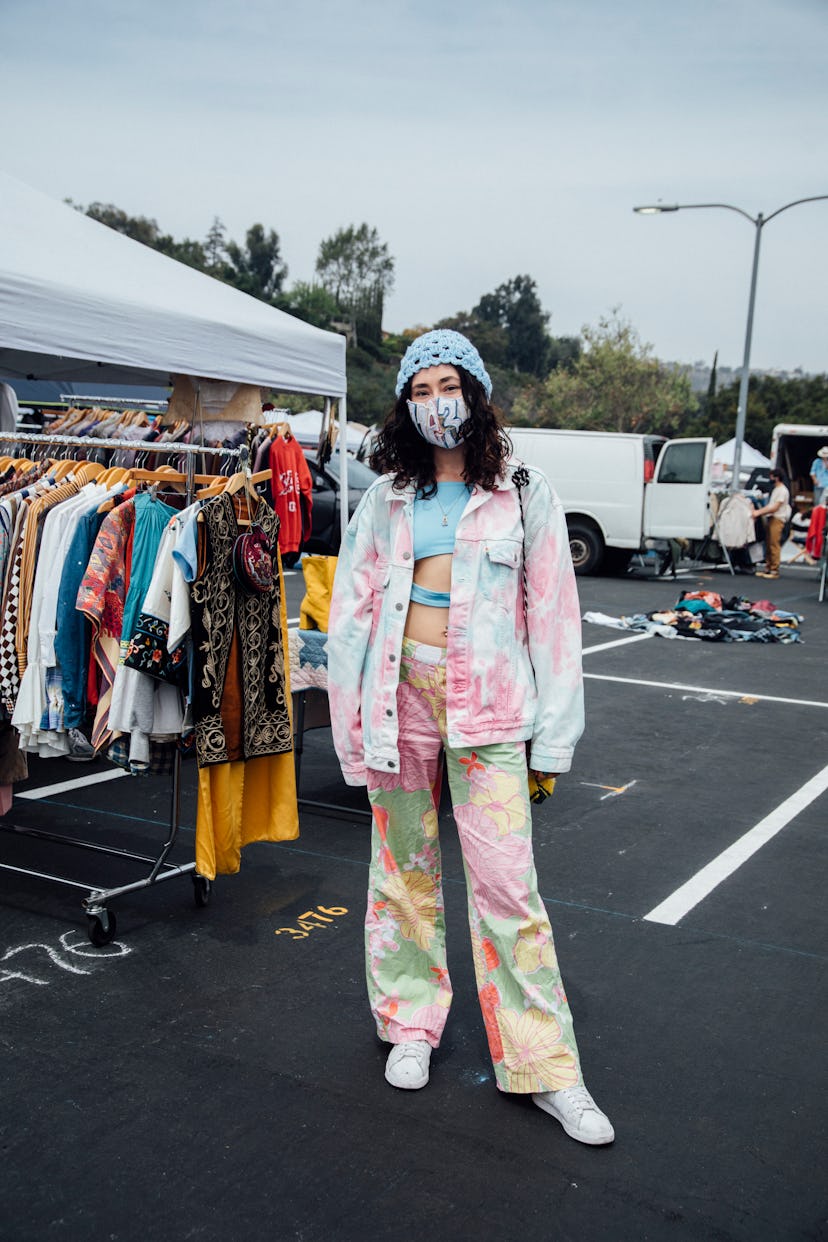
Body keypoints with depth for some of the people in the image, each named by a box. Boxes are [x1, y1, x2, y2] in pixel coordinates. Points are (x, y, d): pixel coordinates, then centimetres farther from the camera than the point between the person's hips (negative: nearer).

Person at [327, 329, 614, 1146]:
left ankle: (545, 1067, 8)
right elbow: (351, 608, 9)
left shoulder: (524, 495, 3)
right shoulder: (387, 497, 8)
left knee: (505, 879, -4)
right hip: (402, 688, 3)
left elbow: (553, 617, 2)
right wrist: (353, 719, 3)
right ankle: (411, 1022, 30)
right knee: (404, 866, 12)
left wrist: (551, 735, -1)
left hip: (485, 699, -2)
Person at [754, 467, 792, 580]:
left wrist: (759, 512, -14)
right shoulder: (775, 489, 21)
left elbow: (775, 508, -14)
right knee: (768, 545, 9)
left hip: (777, 519, -10)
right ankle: (768, 568, 13)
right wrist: (758, 511, 10)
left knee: (774, 545, -11)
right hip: (770, 518, 10)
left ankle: (775, 570, -11)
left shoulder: (782, 491, -9)